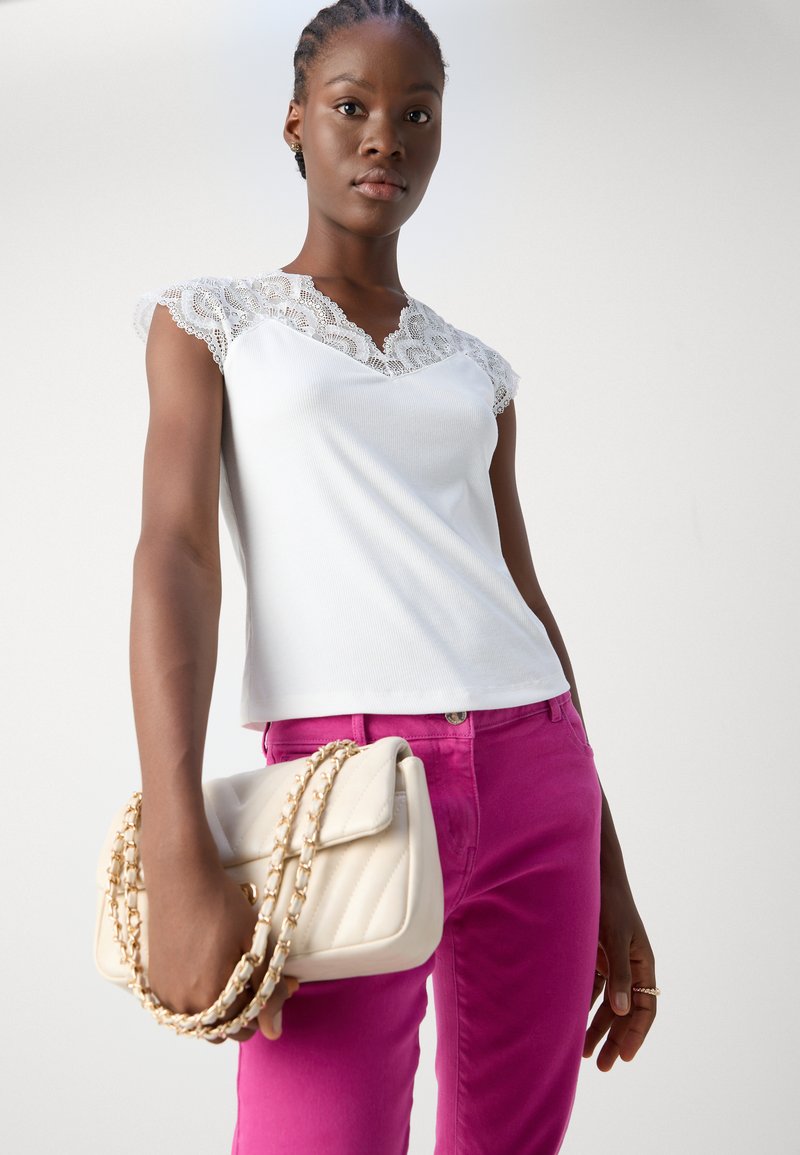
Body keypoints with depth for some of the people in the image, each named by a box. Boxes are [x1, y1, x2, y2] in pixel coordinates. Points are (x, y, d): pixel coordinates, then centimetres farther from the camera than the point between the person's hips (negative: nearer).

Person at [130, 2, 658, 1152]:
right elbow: (176, 555, -5)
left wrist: (611, 879, 15)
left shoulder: (476, 369, 19)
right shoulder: (212, 318, 9)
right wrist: (180, 861, -19)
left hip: (538, 784, 4)